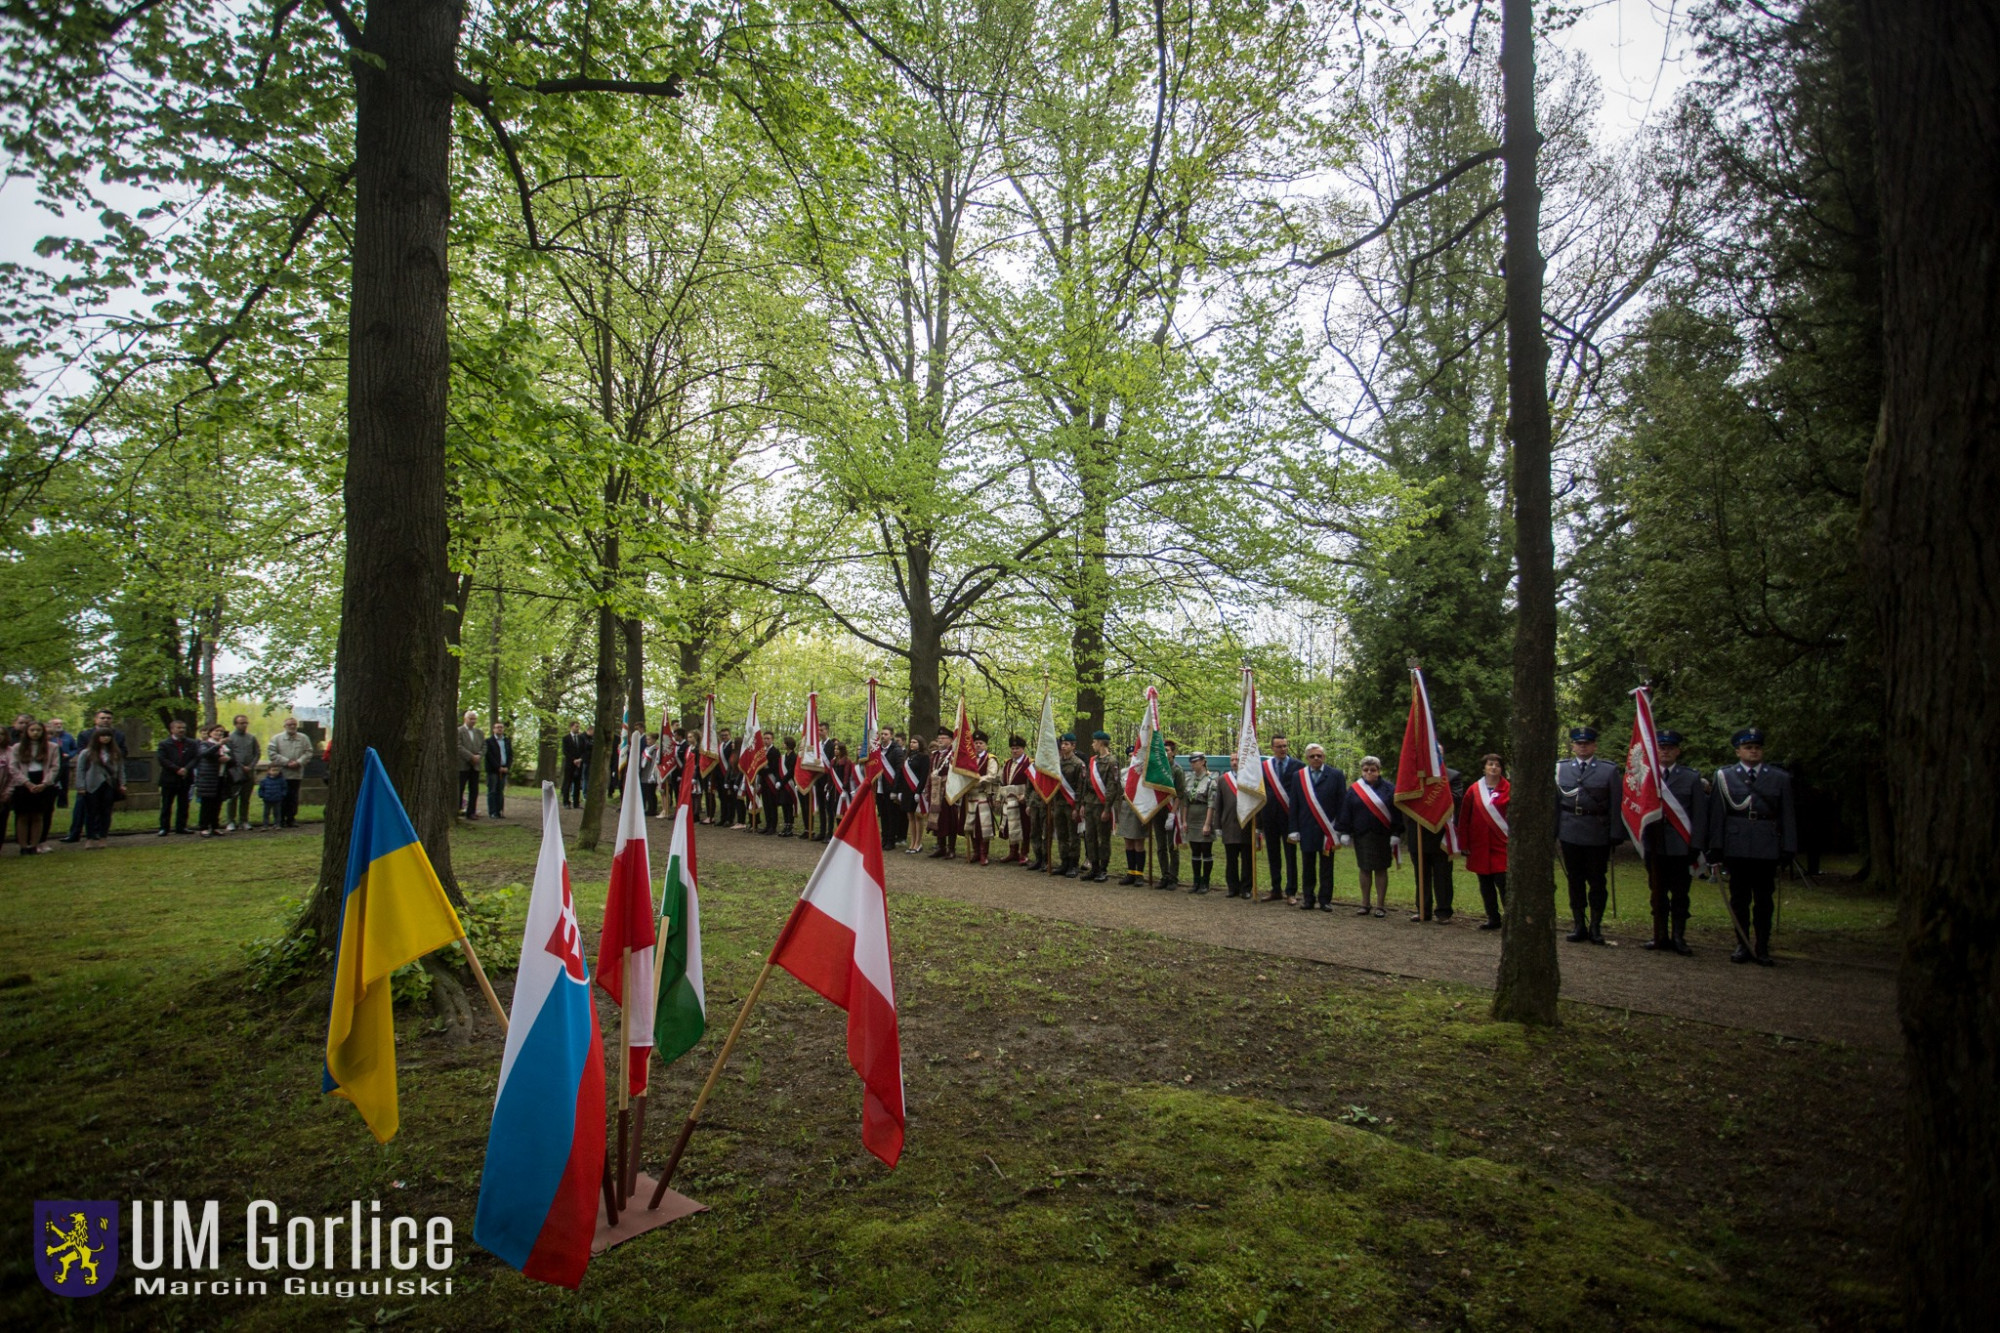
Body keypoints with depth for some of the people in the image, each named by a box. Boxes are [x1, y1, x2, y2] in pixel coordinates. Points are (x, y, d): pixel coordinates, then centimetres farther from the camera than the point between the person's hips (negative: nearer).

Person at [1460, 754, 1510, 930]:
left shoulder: (1509, 789, -1)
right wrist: (1464, 843, 4)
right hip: (1479, 846, 3)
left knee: (1503, 882, -8)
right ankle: (1493, 919, 19)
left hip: (1502, 845, -3)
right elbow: (1464, 817, 6)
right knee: (1485, 884, 9)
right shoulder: (1474, 790, 4)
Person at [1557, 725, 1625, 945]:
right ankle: (1579, 926, 19)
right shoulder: (1560, 769, 6)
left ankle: (1596, 927, 16)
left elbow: (1615, 805, -2)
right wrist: (1552, 831, 4)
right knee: (1575, 880, 9)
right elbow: (1555, 802, 7)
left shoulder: (1609, 770, 0)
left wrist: (1616, 835, -7)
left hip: (1598, 835, -2)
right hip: (1570, 834, 2)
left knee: (1597, 881, 5)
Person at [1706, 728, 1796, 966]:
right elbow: (1717, 814, 2)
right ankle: (1742, 945, 16)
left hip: (1767, 848, 0)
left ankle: (1762, 948, 13)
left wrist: (1788, 848, 0)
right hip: (1737, 847, 0)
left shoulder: (1780, 778, 7)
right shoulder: (1724, 776, 4)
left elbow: (1788, 815, 6)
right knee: (1739, 898, 7)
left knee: (1764, 899, 5)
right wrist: (1716, 847, -3)